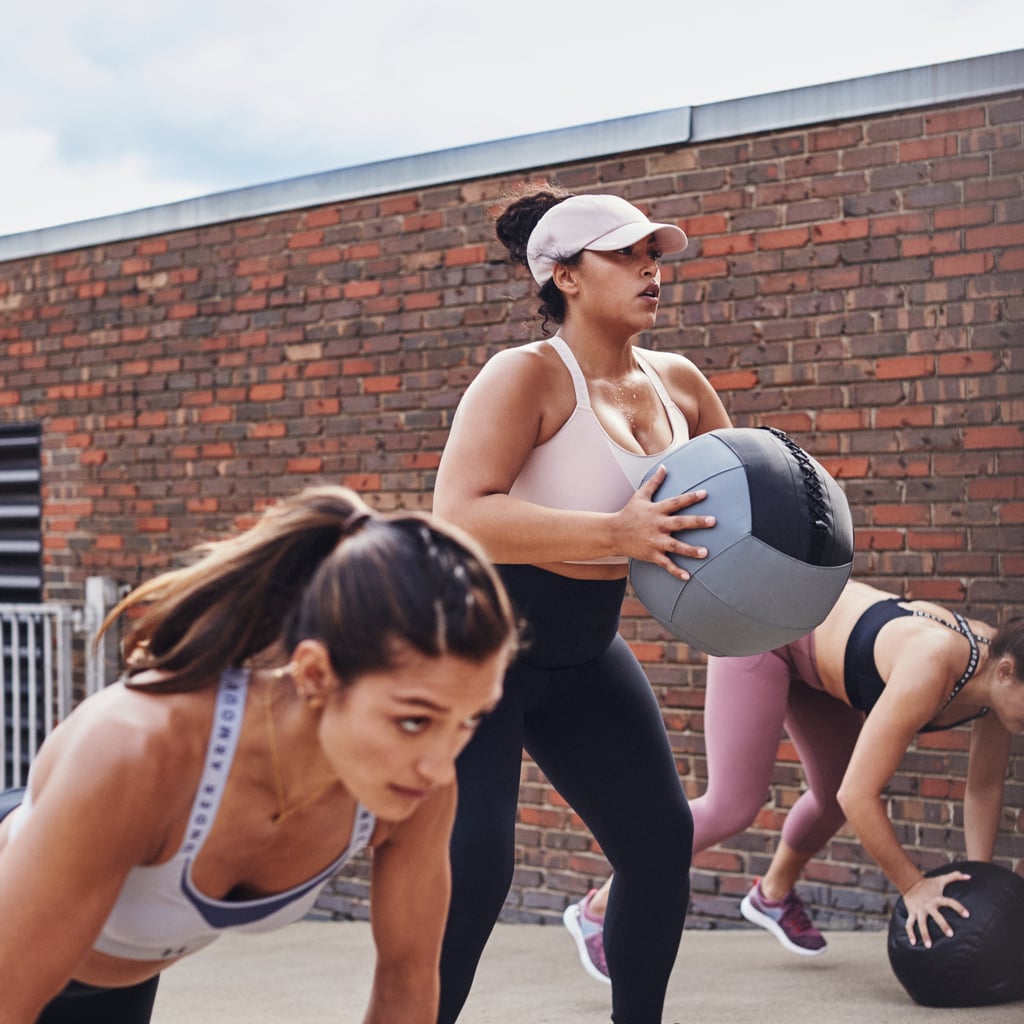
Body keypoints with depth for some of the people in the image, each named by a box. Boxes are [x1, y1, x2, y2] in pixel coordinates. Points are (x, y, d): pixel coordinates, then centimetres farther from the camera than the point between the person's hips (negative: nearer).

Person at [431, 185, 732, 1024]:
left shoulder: (678, 383, 1)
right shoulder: (529, 376, -21)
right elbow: (459, 516, -34)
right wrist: (615, 534, -41)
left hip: (582, 653, 8)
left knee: (662, 839, 9)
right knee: (472, 861, -16)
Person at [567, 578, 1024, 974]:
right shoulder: (931, 669, -38)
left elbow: (984, 787, 0)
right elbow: (859, 794, -36)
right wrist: (913, 887, -26)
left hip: (815, 637, 8)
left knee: (833, 794, 14)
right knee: (733, 804, -12)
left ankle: (773, 894, 42)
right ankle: (601, 909, 0)